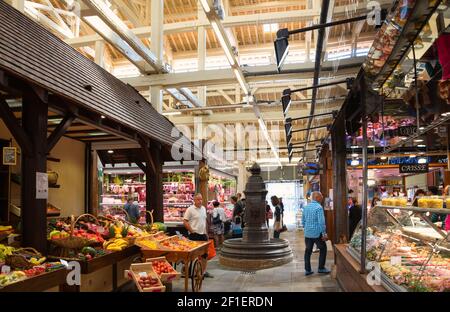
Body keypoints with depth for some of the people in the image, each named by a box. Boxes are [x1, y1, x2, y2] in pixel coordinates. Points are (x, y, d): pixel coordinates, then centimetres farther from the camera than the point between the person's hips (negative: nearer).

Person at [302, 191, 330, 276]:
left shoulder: (306, 207, 8)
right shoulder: (319, 207, -14)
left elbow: (303, 221, 14)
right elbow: (321, 222, -19)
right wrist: (324, 234, -14)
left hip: (307, 233, 6)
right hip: (317, 233, -6)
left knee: (308, 251, 11)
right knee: (323, 249, 12)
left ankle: (307, 270, 15)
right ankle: (321, 268, 16)